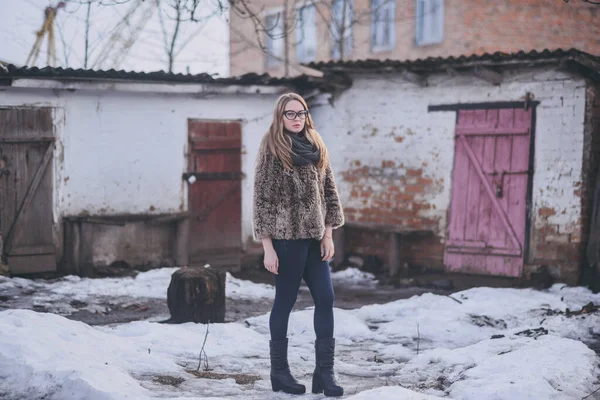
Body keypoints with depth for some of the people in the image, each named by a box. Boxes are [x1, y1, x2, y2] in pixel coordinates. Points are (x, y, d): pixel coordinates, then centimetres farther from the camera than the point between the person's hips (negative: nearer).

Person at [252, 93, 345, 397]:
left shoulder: (316, 148, 11)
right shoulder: (271, 150, -5)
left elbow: (328, 191, 12)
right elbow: (261, 198, -7)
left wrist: (328, 234, 4)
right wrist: (268, 247, -11)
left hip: (314, 237, 6)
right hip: (286, 238, -5)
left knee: (325, 298, 2)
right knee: (285, 302, 3)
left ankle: (324, 372, 8)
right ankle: (279, 371, 15)